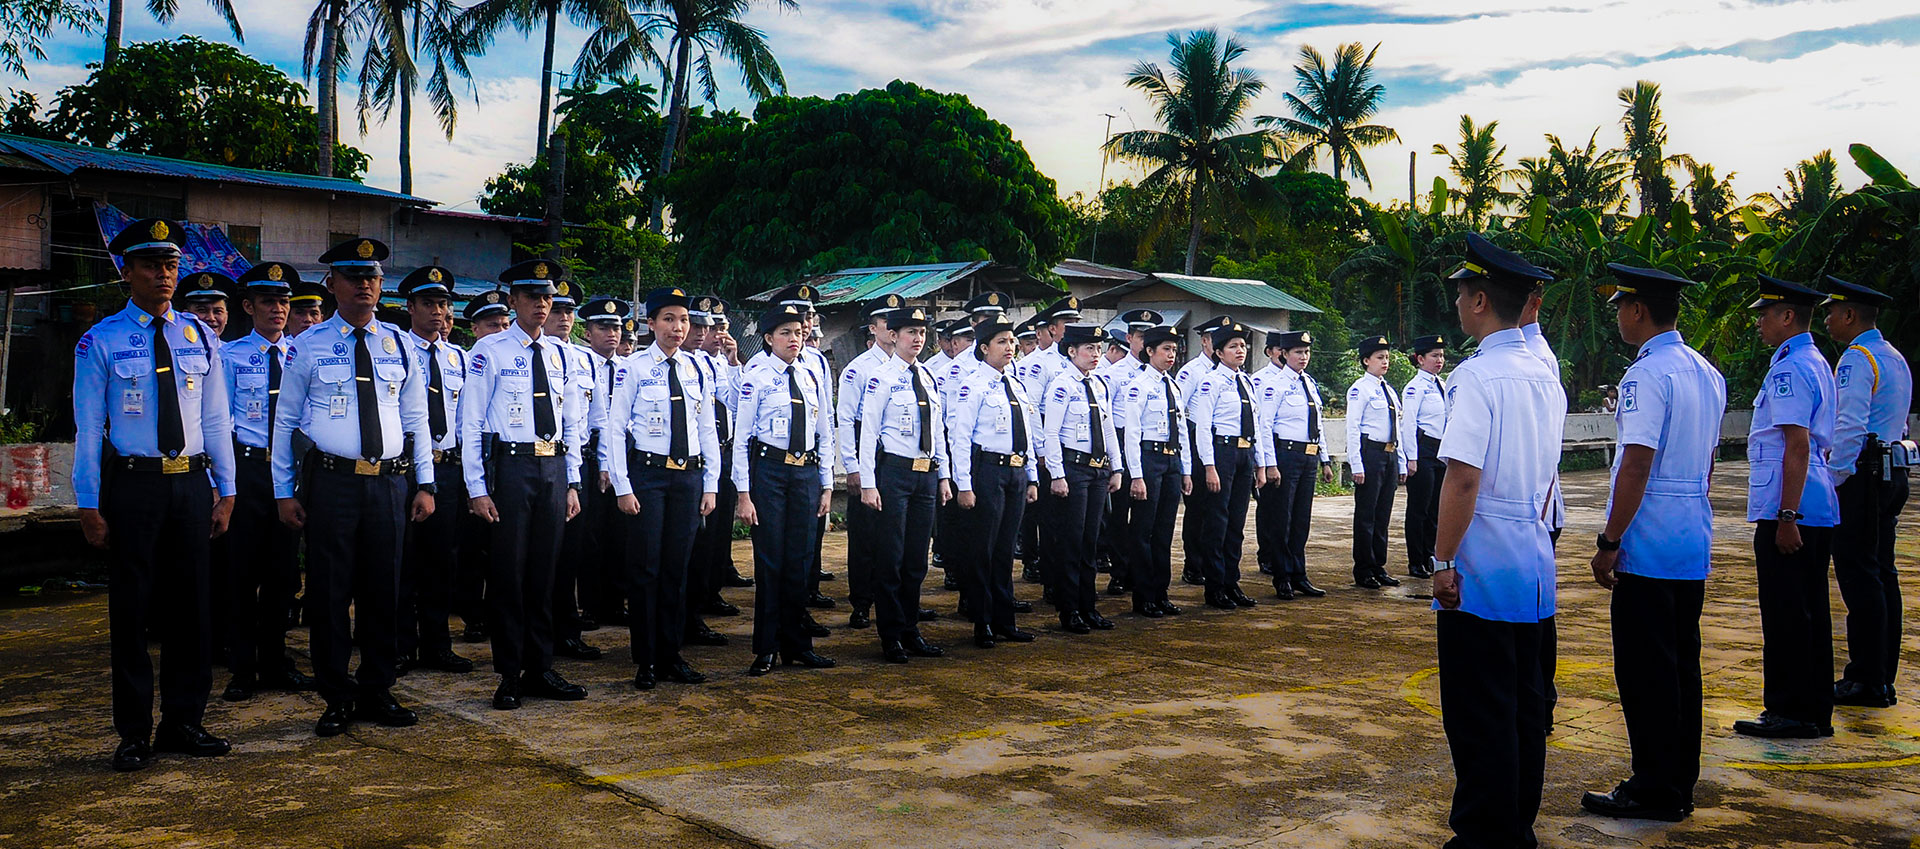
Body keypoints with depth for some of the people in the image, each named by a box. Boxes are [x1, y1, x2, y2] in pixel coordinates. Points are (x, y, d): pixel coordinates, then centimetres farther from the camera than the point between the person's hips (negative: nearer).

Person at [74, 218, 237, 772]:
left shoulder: (199, 337, 8)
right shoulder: (101, 341, -2)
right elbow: (88, 428, -2)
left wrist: (225, 491, 6)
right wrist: (89, 504, -6)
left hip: (191, 482, 3)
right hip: (132, 483, -3)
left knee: (189, 606, 9)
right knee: (131, 607, 4)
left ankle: (184, 722, 22)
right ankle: (135, 733, 15)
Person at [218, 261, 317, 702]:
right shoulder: (230, 356, 1)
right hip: (247, 467, -2)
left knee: (283, 570, 9)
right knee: (242, 570, 2)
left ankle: (275, 662, 22)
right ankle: (243, 669, 13)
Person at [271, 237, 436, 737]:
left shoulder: (398, 344, 10)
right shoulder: (308, 346, 3)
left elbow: (416, 419, 13)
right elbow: (285, 422, 5)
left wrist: (425, 484, 8)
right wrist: (284, 493, 0)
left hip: (389, 484, 2)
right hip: (332, 483, -2)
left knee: (383, 592, 8)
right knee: (329, 593, 2)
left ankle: (377, 692, 22)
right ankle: (337, 700, 14)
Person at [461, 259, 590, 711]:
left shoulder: (558, 354, 12)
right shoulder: (490, 351, -3)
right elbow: (471, 424, -5)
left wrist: (572, 483, 10)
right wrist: (477, 489, -11)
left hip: (552, 470, 5)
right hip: (510, 467, -5)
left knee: (543, 573, 11)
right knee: (507, 572, 0)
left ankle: (540, 670, 20)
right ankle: (509, 677, 10)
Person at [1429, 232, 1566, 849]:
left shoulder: (1477, 376, -16)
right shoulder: (1547, 378, 10)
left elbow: (1463, 479, -22)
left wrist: (1441, 561, -16)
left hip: (1482, 568, -8)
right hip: (1536, 564, 8)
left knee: (1479, 713, 1)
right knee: (1525, 704, 16)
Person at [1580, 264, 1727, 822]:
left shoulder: (1647, 375, -16)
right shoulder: (1708, 374, 12)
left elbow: (1637, 466, -20)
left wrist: (1609, 542, -16)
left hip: (1648, 546, -9)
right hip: (1694, 545, 9)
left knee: (1646, 670, -2)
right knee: (1682, 664, 14)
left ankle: (1655, 791, 5)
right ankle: (1681, 785, 22)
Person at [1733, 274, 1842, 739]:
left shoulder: (1789, 370, -15)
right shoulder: (1816, 364, 16)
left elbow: (1798, 446, -22)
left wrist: (1786, 518, -22)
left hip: (1786, 513, -10)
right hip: (1818, 510, 10)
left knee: (1785, 617, -3)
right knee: (1810, 613, 14)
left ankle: (1790, 713, 4)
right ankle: (1815, 712, 22)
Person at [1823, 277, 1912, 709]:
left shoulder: (1857, 359, -13)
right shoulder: (1896, 358, 18)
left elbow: (1849, 427, -20)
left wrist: (1831, 481, -16)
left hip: (1862, 475, -10)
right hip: (1893, 475, 10)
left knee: (1859, 576, -7)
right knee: (1882, 574, 12)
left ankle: (1866, 681, -4)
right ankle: (1883, 677, 17)